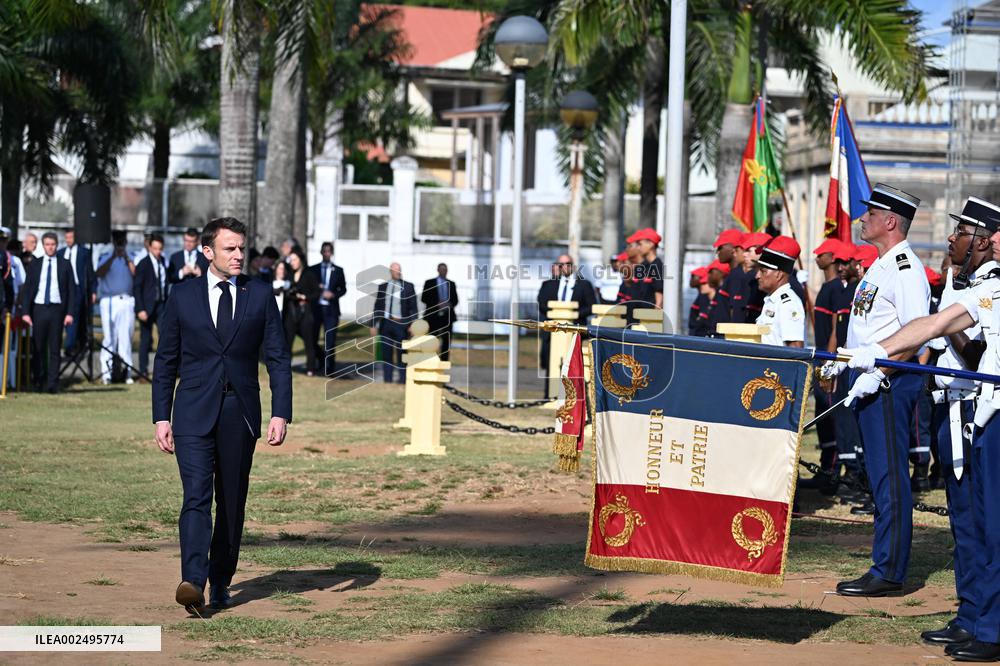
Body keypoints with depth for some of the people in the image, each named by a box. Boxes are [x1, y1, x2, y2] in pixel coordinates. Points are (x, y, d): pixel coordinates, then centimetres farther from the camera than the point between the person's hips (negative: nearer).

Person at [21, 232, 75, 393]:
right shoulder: (35, 265, 8)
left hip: (57, 309, -1)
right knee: (38, 347, 3)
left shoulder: (65, 265, 5)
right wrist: (26, 312, -2)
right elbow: (27, 289, 7)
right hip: (39, 308, 1)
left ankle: (52, 383, -4)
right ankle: (38, 381, 12)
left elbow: (71, 290, 4)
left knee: (55, 348, -2)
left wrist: (70, 313, -4)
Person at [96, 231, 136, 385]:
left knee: (126, 337, -4)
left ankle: (126, 372, -3)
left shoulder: (130, 258, 13)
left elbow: (135, 273, -5)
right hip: (109, 301, -1)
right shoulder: (105, 257, 12)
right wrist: (113, 257, -14)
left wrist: (127, 258, -14)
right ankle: (106, 373, -5)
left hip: (127, 301, 1)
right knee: (109, 337, -4)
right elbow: (99, 273, -7)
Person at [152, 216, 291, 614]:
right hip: (194, 413, -2)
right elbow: (165, 361, 8)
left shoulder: (260, 296, 5)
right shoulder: (183, 296, 4)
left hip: (240, 414, 2)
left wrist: (281, 412, -5)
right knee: (196, 495, -15)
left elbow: (278, 358, 5)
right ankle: (193, 582, -26)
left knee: (232, 502, 7)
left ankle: (221, 582, 19)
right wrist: (161, 417, 2)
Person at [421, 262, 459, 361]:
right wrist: (437, 304, -14)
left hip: (447, 316, 3)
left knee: (446, 341, 0)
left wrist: (450, 305, -10)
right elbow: (424, 298, -2)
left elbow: (455, 300, 13)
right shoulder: (429, 283, 4)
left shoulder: (451, 284, 12)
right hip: (433, 316, -3)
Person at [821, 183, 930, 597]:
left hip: (890, 383, -10)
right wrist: (842, 361, 17)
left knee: (889, 475, -8)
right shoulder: (879, 268, 18)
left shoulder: (905, 269, -13)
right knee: (878, 474, 13)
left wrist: (876, 374, -23)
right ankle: (885, 565, 19)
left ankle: (889, 572, -7)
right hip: (868, 380, 10)